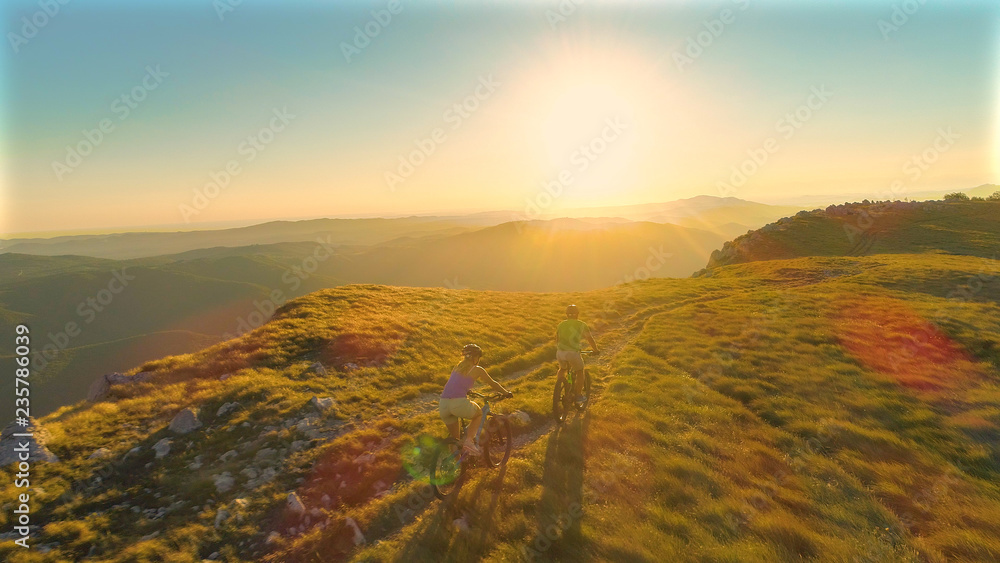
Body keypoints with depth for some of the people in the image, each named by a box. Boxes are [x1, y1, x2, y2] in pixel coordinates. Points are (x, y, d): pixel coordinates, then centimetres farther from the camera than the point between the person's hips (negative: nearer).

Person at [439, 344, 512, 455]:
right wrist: (506, 393, 34)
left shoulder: (457, 367, 22)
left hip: (443, 404, 5)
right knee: (479, 414, 26)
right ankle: (469, 440, 6)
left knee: (455, 438, 25)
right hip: (459, 404, -5)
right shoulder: (477, 370, 7)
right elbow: (493, 384, 19)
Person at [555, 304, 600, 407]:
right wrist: (596, 350, 27)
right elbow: (590, 339, 12)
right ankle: (579, 396, 21)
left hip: (560, 352, 3)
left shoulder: (561, 324, 16)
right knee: (580, 373, 18)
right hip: (573, 353, -3)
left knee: (562, 369, 31)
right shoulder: (581, 325, 7)